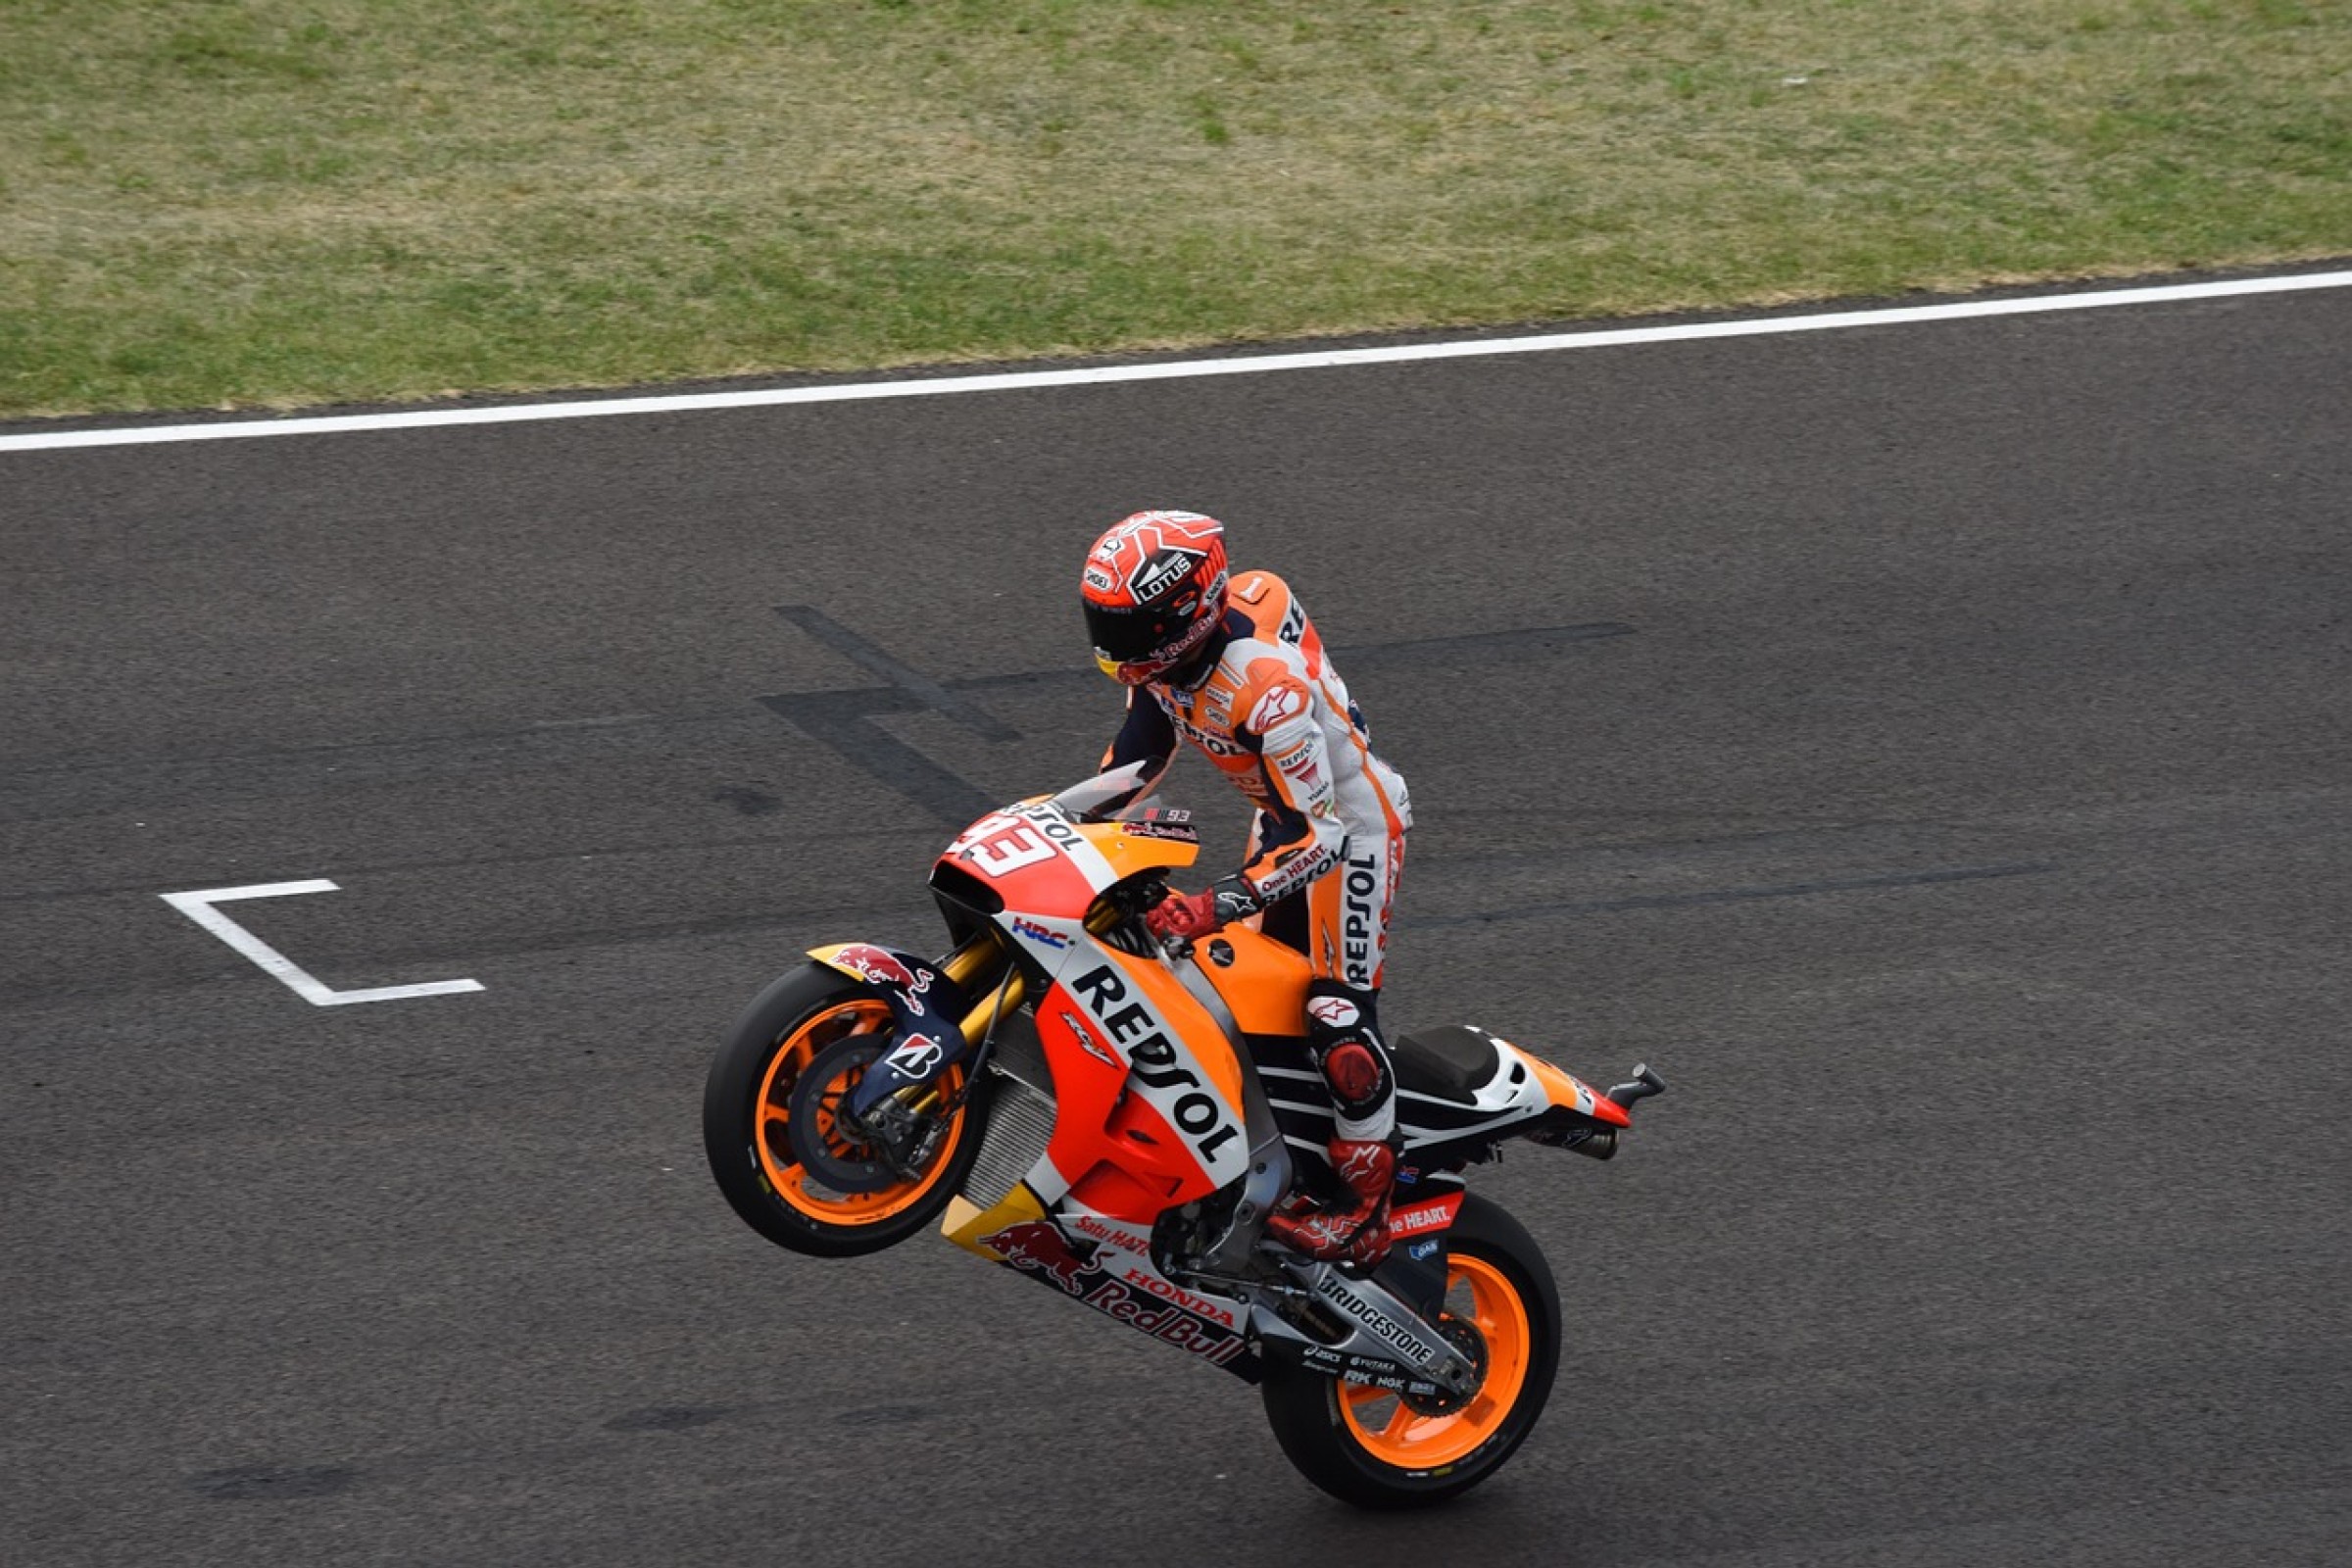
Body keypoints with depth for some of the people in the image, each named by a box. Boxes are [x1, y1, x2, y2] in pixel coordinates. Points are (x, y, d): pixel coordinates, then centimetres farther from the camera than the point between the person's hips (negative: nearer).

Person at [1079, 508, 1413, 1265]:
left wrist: (1215, 906, -46)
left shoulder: (1267, 683, -38)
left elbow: (1320, 837, -38)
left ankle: (1367, 1211, -5)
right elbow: (1137, 758, 6)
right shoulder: (1167, 647, -12)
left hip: (1349, 826, -10)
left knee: (1338, 1017, -15)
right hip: (1283, 816, 10)